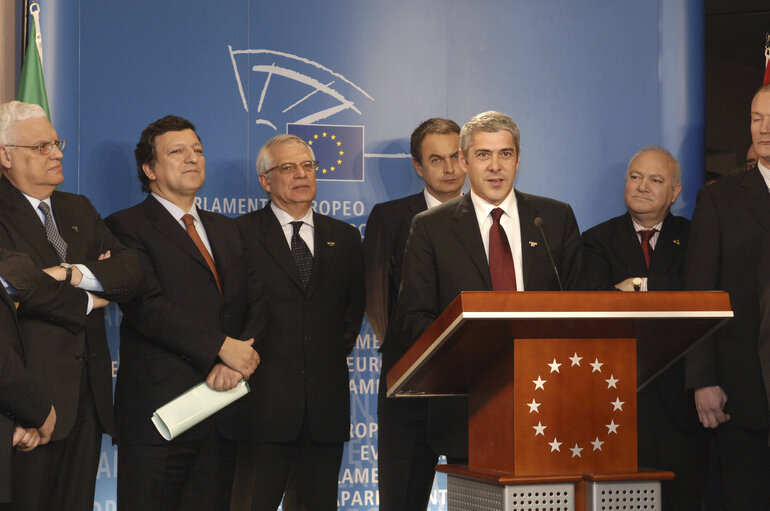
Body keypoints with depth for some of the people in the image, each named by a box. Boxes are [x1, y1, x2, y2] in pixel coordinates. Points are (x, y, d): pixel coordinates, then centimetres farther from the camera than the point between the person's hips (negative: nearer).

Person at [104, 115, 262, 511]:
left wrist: (236, 364, -8)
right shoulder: (126, 227, 0)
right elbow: (146, 304, -14)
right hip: (158, 413, -6)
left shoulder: (226, 229, 21)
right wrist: (222, 347, -17)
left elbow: (255, 301, 11)